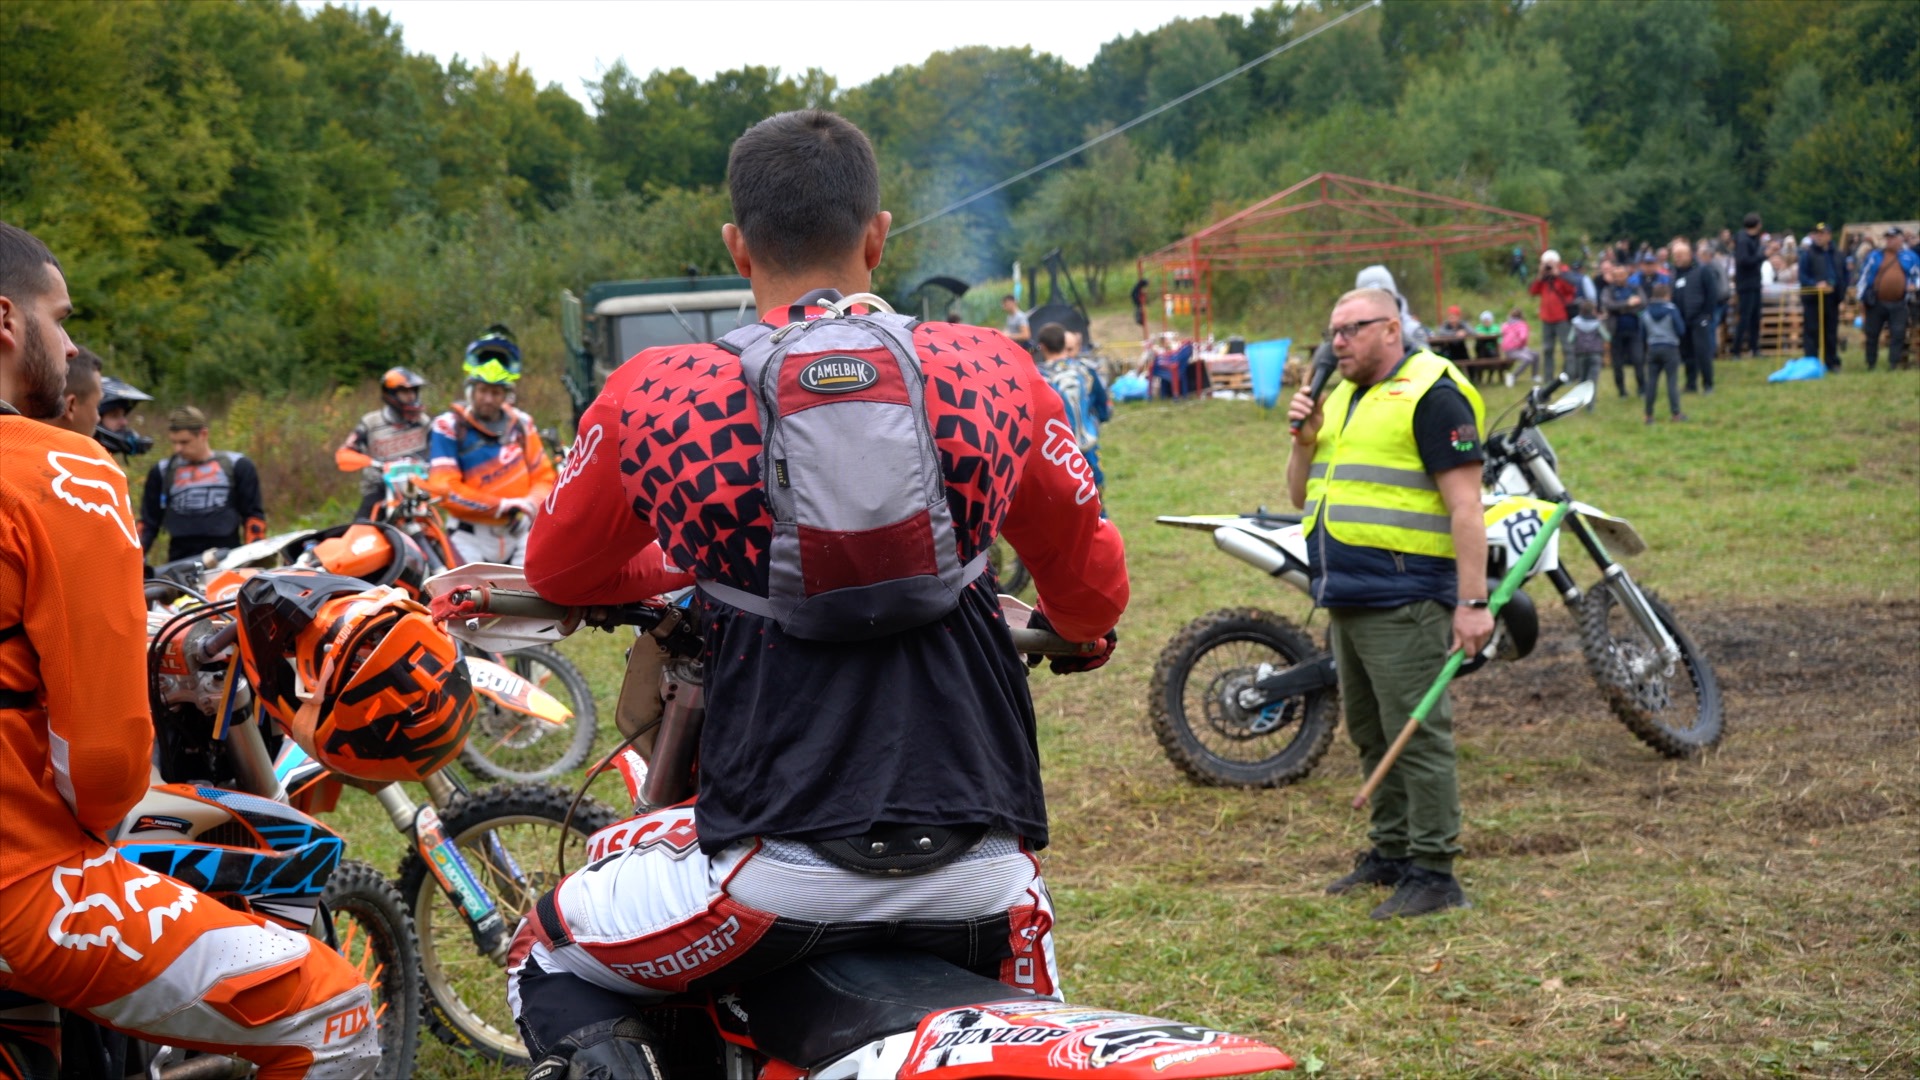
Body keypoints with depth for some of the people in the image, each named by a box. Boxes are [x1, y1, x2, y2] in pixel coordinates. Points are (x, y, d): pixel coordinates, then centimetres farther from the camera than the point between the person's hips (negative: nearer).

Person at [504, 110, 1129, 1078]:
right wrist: (1081, 634, 39)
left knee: (550, 967, 21)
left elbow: (559, 570, 16)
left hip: (780, 865, -2)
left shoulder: (656, 395, -3)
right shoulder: (992, 371, 1)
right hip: (976, 853, 2)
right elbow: (1088, 580, 16)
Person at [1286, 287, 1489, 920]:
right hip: (1345, 599, 9)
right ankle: (1391, 852, 27)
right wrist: (1304, 440, 2)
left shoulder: (1431, 395, -9)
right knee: (1371, 735, 16)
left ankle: (1434, 872, -3)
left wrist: (1472, 602, -20)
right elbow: (1303, 497, 22)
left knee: (1417, 735, -7)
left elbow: (1465, 506, -15)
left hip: (1404, 600, -9)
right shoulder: (1341, 399, 18)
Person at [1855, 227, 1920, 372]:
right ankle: (1870, 364, 15)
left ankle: (1894, 363, 0)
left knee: (1898, 334, -5)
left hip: (1898, 304, 0)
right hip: (1876, 304, 0)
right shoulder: (1875, 257, 6)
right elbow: (1864, 277, 6)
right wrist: (1860, 297, 2)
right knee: (1872, 334, 5)